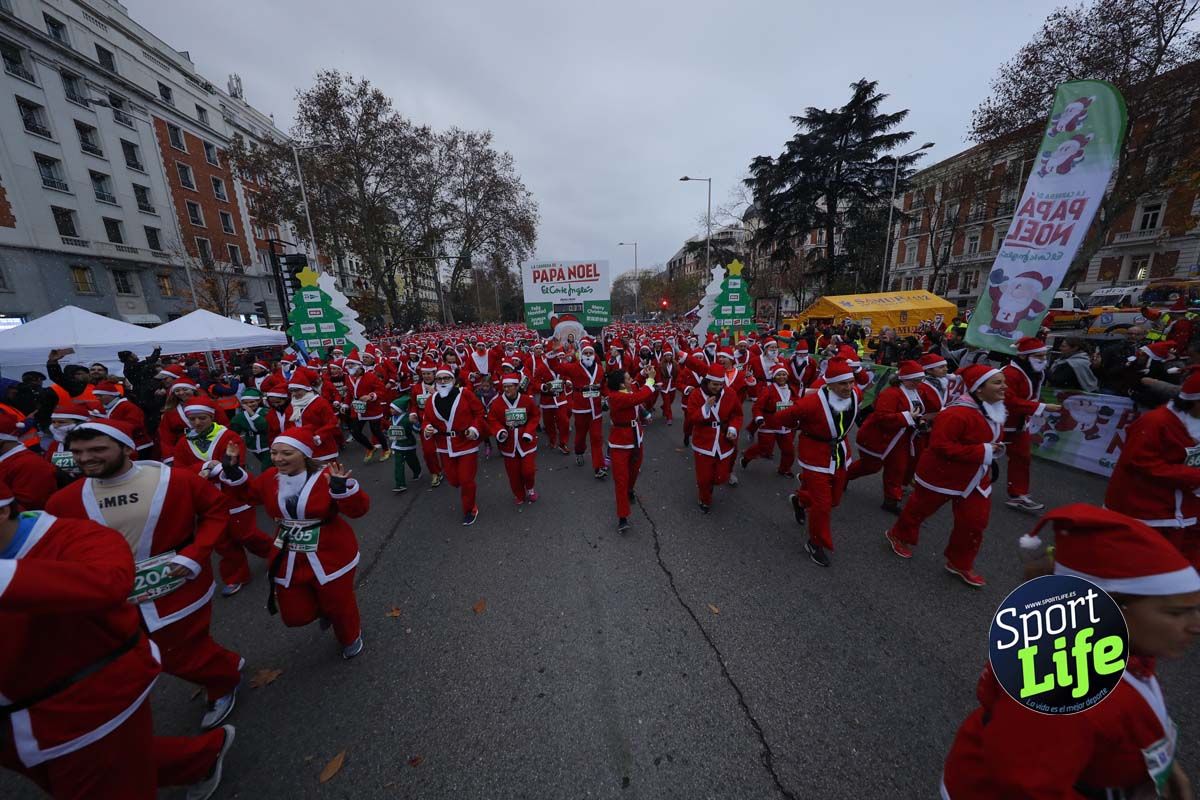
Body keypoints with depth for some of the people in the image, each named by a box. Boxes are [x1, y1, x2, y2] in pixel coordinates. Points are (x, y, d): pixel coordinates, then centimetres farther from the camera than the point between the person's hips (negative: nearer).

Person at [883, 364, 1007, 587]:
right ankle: (899, 536, 38)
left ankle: (960, 563, 28)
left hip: (976, 477, 8)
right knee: (920, 508, 12)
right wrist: (982, 452, -29)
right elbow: (940, 445, -32)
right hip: (942, 474, -8)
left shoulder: (997, 409, 2)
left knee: (975, 521, 9)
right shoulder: (958, 413, -29)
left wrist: (994, 449, 0)